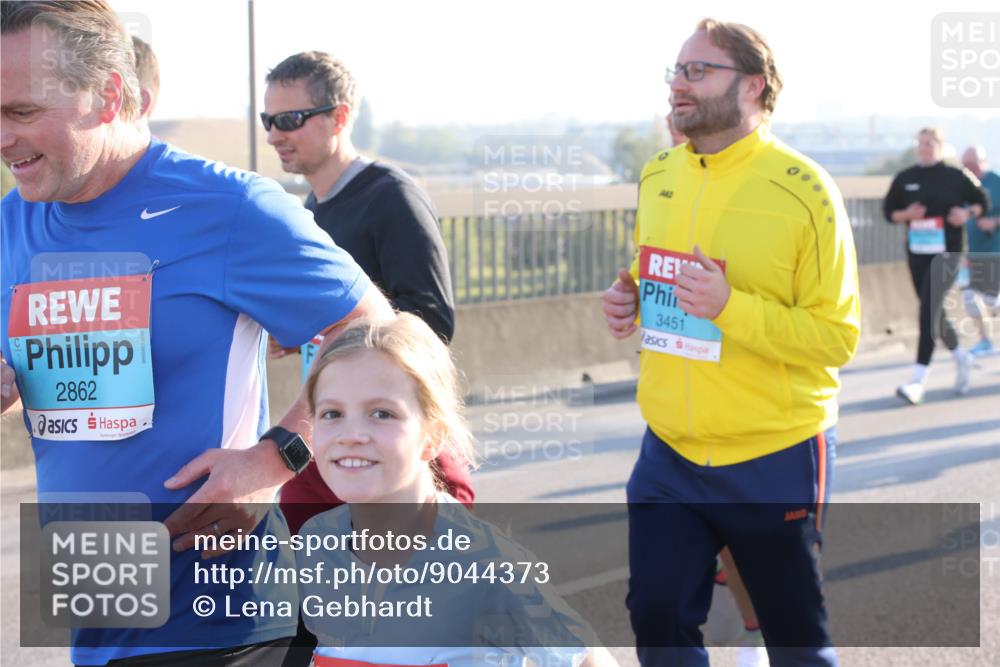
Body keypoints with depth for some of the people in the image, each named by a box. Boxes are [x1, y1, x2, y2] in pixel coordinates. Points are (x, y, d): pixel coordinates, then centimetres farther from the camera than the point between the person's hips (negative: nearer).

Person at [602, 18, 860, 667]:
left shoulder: (803, 191, -15)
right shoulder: (657, 176, 4)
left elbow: (838, 336, -16)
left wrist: (730, 307, -28)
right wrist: (631, 300, -3)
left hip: (775, 458, -5)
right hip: (669, 452, 5)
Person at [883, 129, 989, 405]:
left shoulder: (954, 176, 0)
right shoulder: (905, 178, 6)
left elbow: (981, 202, 10)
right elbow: (889, 211, 11)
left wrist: (968, 213, -10)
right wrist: (906, 214, -9)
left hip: (946, 252, -4)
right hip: (917, 252, 4)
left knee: (929, 310, -16)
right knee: (933, 312, 11)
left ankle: (918, 380, -20)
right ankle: (961, 357, 37)